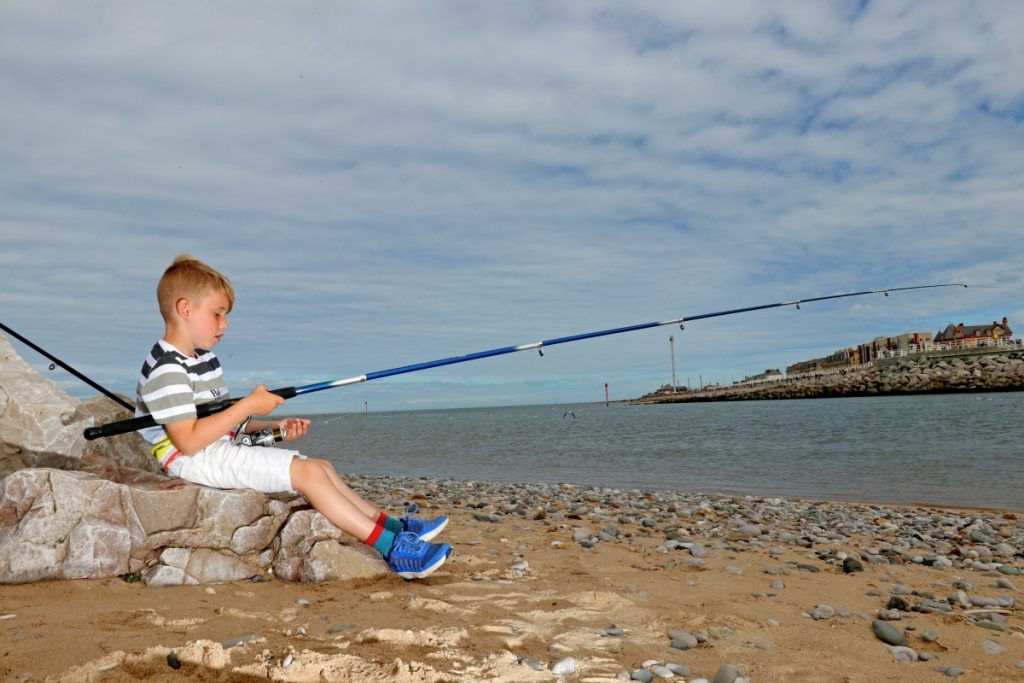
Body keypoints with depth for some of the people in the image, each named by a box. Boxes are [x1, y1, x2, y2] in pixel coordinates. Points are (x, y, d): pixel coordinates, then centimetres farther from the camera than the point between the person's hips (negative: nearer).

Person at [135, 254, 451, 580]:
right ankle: (393, 548, -21)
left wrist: (273, 428, 6)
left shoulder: (203, 358, 17)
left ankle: (392, 525, 4)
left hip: (225, 450, 10)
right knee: (308, 472, -19)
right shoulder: (166, 370, -16)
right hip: (197, 461, -10)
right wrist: (248, 405, -21)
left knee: (322, 466, 6)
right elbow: (189, 441, -24)